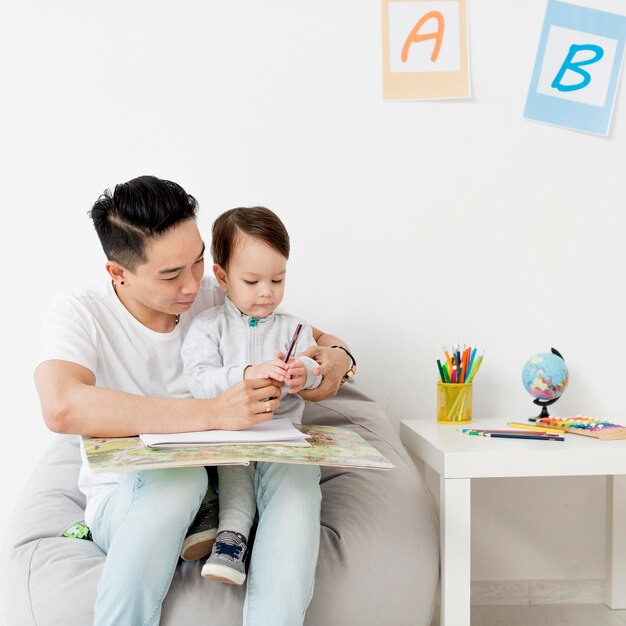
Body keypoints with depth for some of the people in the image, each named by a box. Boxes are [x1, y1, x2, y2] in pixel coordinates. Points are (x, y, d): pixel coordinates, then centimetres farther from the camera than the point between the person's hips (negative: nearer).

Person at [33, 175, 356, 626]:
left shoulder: (213, 300, 2)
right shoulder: (78, 314, -10)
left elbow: (318, 339, 11)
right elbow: (62, 408, -32)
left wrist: (337, 359, -16)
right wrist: (212, 414, -35)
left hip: (215, 486, 4)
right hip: (127, 497, -3)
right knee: (180, 469, -36)